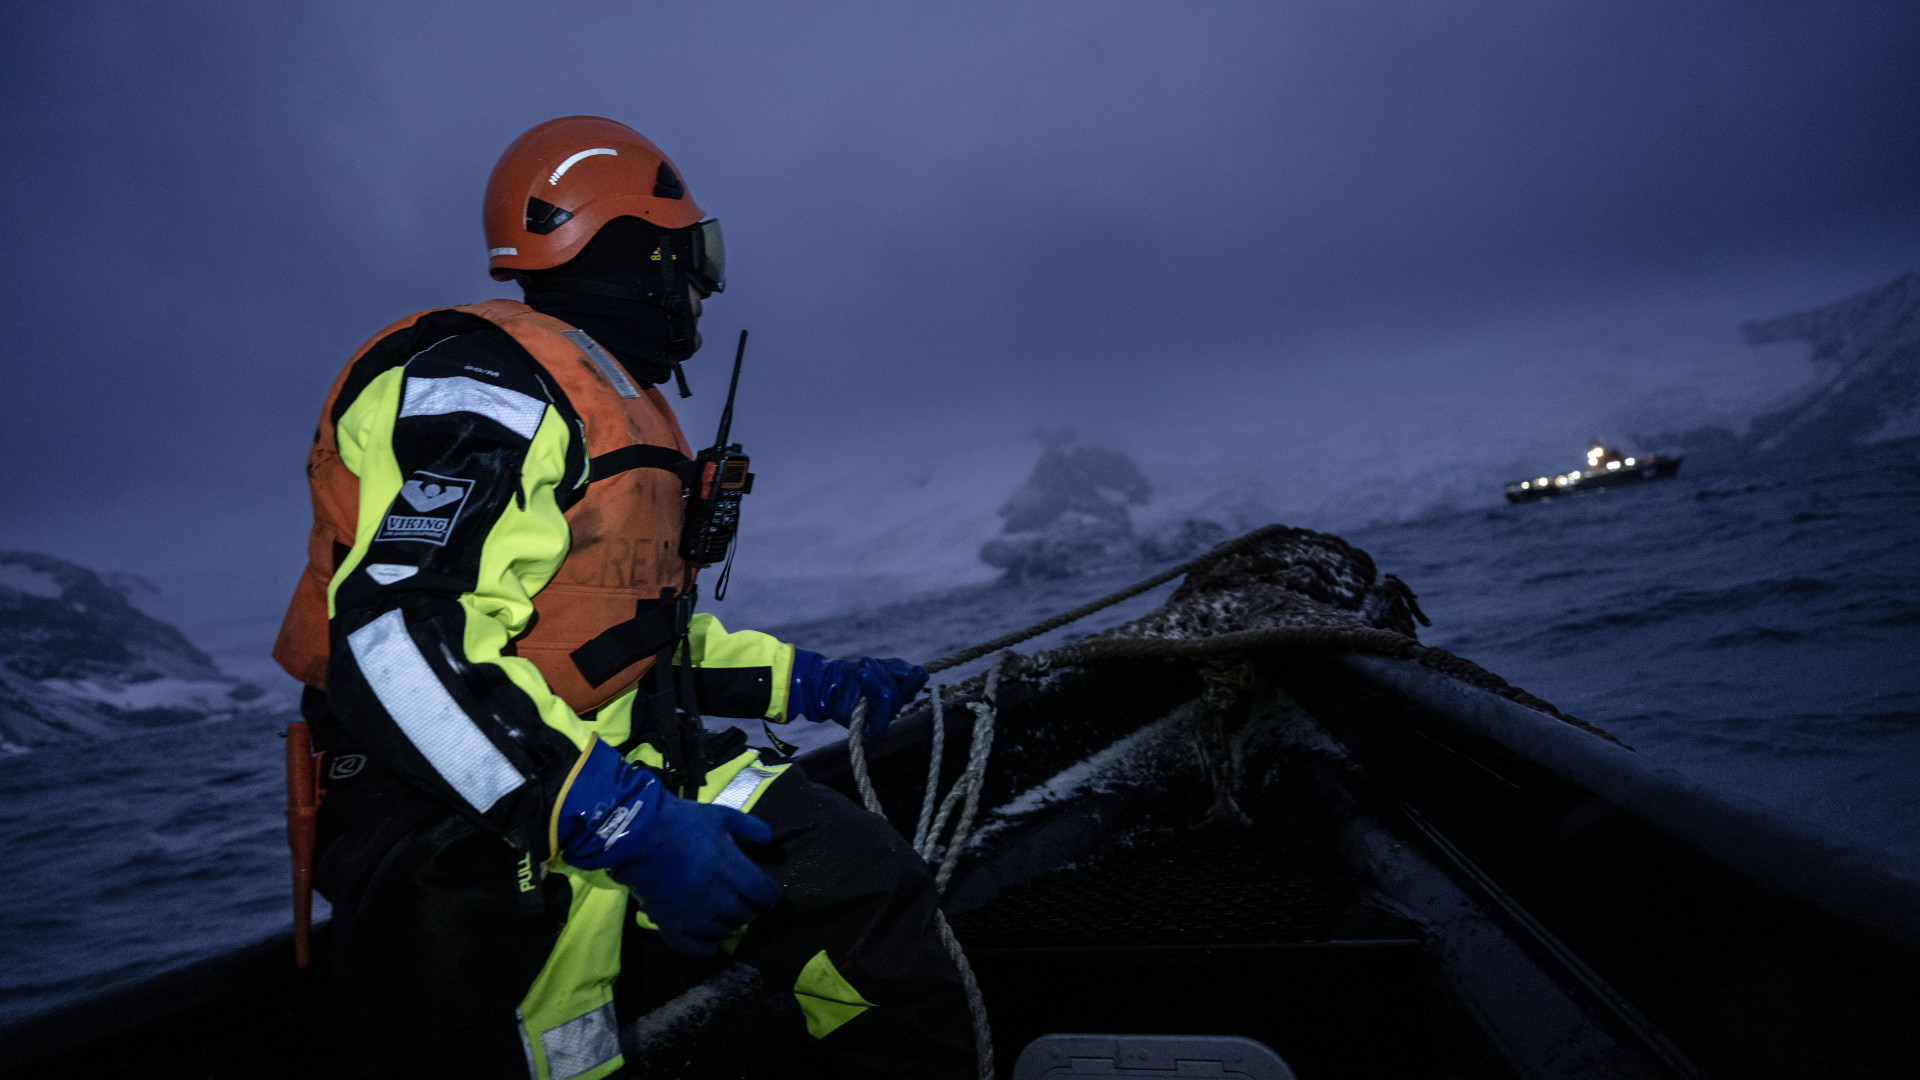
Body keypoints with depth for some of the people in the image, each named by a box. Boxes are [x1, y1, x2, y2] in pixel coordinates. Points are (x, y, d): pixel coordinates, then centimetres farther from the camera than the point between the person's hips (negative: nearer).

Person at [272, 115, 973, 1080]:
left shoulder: (618, 409, 19)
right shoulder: (487, 383, -14)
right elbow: (402, 639, -26)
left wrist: (812, 685, 18)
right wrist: (620, 820, -30)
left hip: (620, 771, 9)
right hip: (466, 824, -9)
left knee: (866, 888, -1)